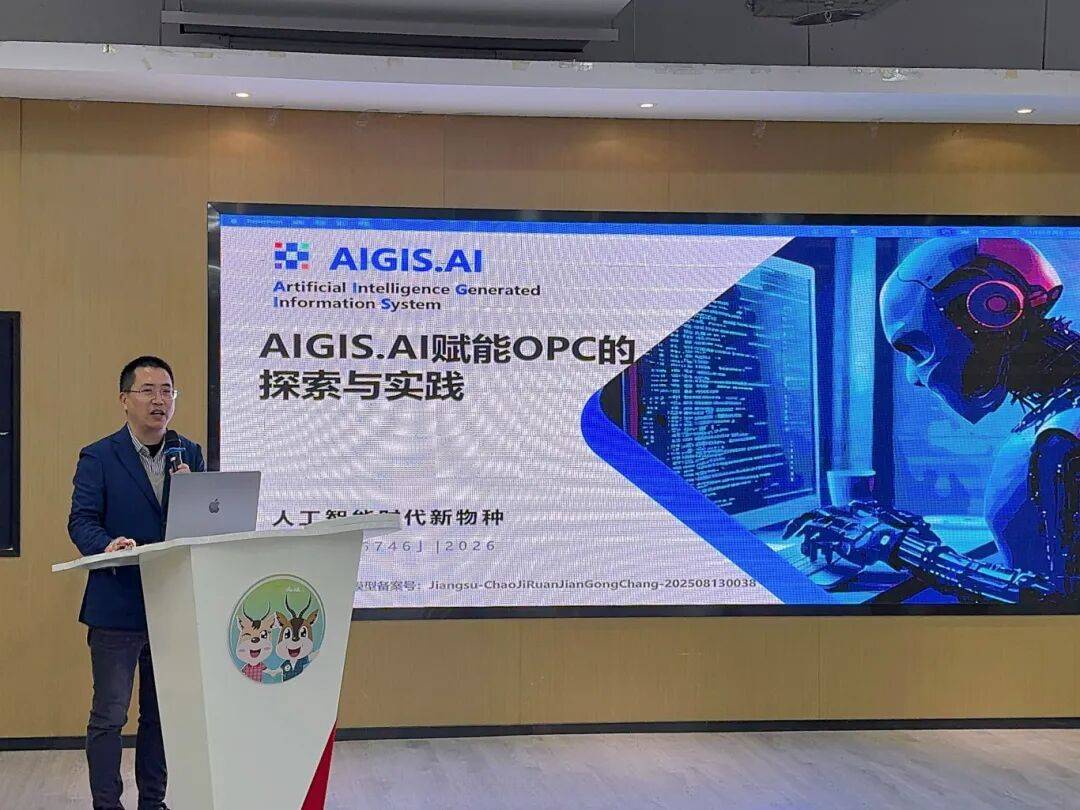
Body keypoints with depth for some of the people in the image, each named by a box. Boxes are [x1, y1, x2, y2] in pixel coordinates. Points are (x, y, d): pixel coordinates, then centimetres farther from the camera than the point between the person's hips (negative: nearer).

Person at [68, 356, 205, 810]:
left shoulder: (190, 455, 9)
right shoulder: (98, 458, -3)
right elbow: (81, 521, -9)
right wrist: (108, 544, -30)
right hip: (117, 607, -4)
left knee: (163, 714, 14)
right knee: (108, 716, 1)